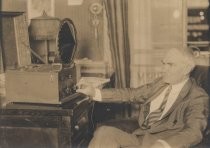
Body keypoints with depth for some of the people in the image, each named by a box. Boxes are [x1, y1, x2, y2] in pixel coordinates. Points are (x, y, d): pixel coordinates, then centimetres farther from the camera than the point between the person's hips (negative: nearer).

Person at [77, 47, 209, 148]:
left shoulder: (198, 97, -5)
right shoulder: (161, 83, 15)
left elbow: (194, 131, -19)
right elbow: (131, 94, 17)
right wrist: (96, 93, 10)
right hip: (139, 137, 6)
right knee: (104, 132, -19)